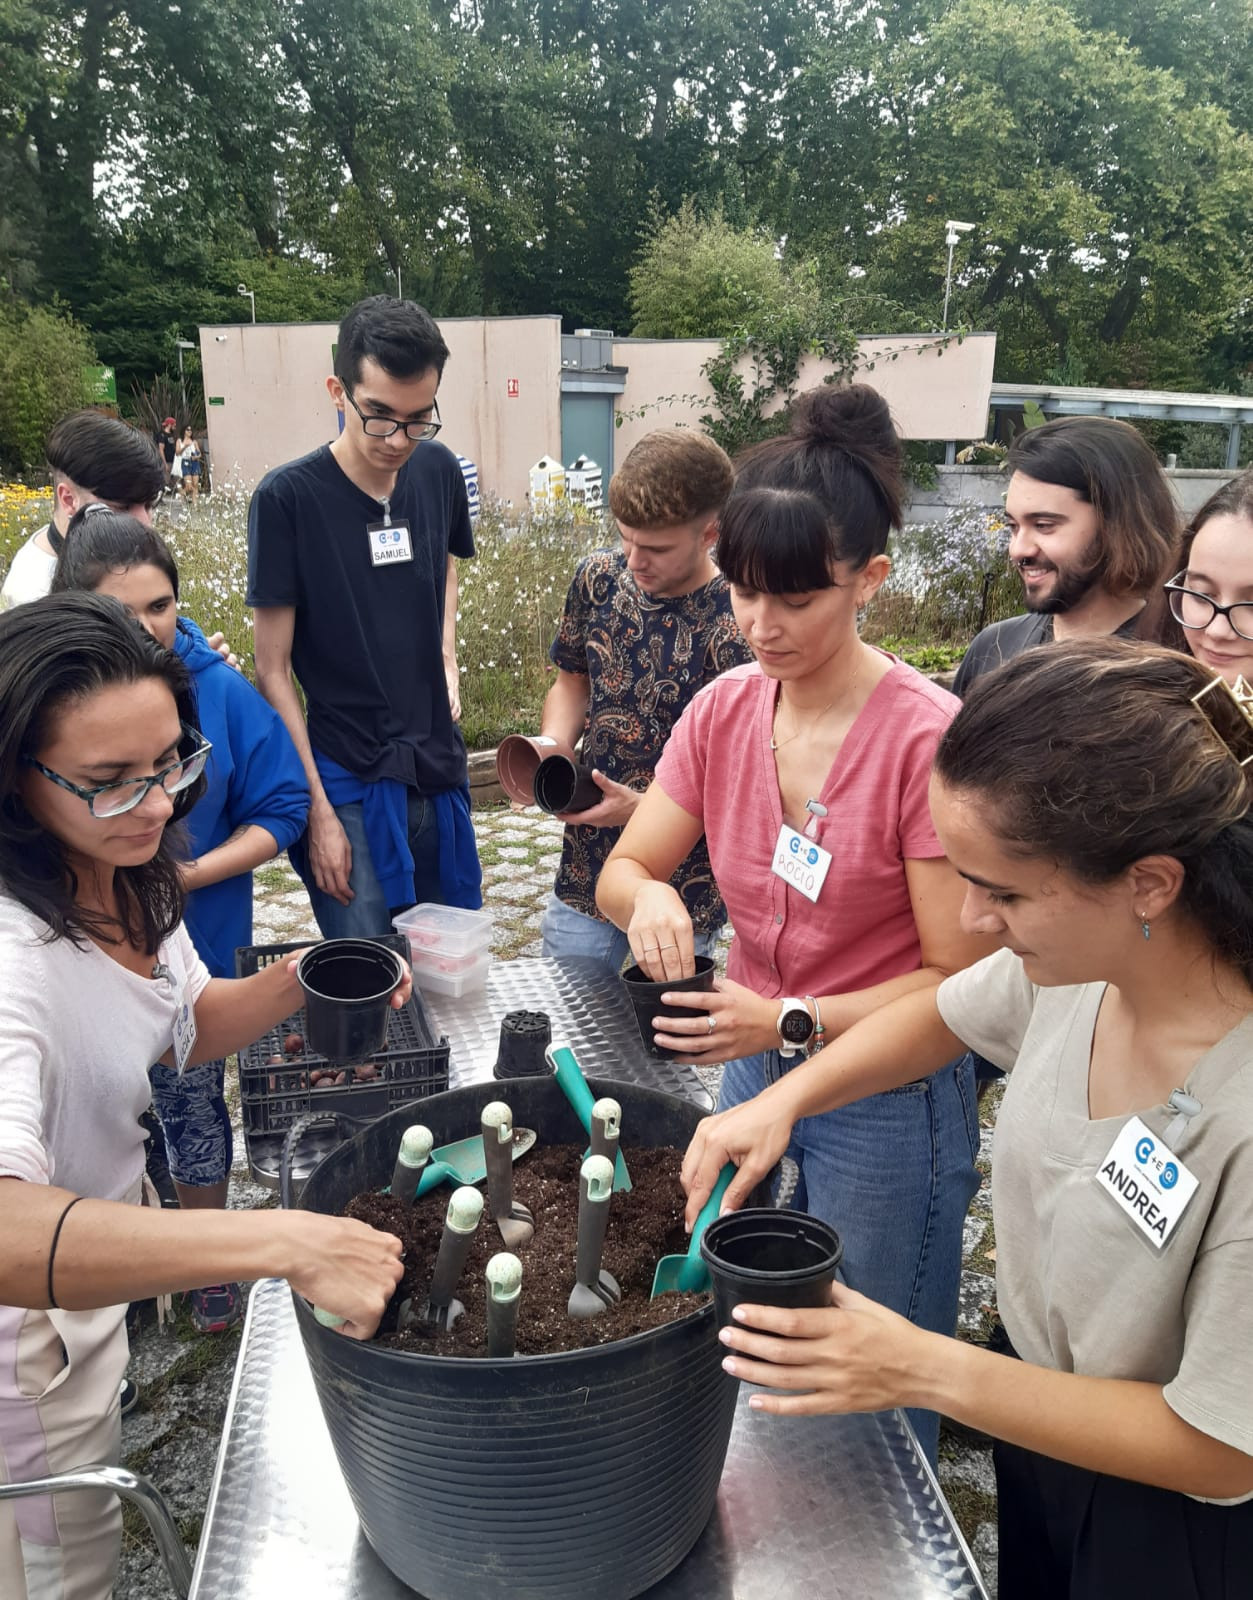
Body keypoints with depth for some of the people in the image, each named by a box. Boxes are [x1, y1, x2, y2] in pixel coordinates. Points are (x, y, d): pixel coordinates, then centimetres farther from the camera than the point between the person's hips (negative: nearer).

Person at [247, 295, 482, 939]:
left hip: (441, 769, 5)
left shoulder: (439, 471, 2)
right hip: (346, 783, -5)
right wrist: (316, 809, -12)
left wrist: (445, 656, 9)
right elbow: (273, 671, -10)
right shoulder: (288, 497, -13)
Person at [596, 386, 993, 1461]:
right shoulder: (726, 708, -5)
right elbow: (626, 870, 2)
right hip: (751, 1068, 6)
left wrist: (790, 1022, -28)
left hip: (886, 1103, -5)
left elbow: (960, 980, -18)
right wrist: (648, 896, -21)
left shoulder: (928, 736, -23)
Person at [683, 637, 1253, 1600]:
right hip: (1036, 1404, 5)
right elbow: (945, 1012, 2)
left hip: (1172, 1522, -5)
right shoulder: (1081, 954, -20)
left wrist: (924, 1369, -28)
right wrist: (783, 1099, -13)